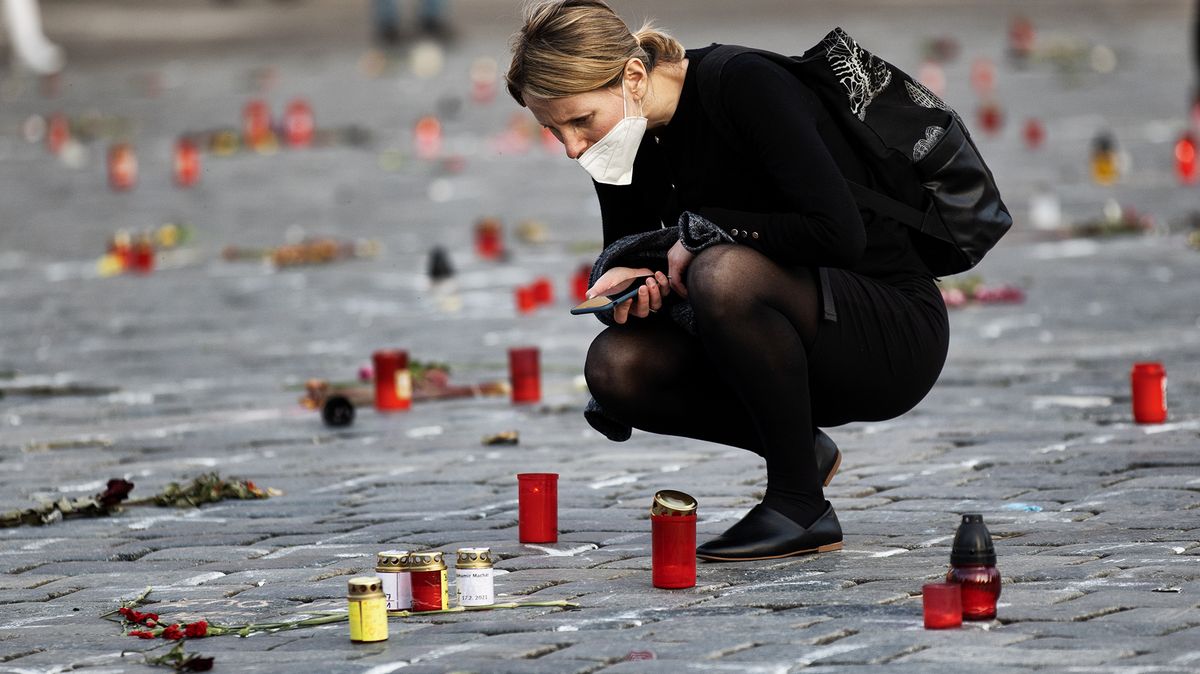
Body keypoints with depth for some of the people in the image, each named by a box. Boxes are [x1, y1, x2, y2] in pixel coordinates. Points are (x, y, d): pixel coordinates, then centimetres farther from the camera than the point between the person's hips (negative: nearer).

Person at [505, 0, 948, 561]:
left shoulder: (747, 86, -22)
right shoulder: (628, 139, 0)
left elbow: (839, 232, -30)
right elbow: (625, 250, 12)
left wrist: (699, 230, -20)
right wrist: (624, 279, -13)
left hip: (897, 335, -7)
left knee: (724, 272, -34)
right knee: (615, 366, -14)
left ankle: (801, 509, -19)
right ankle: (800, 450, 6)